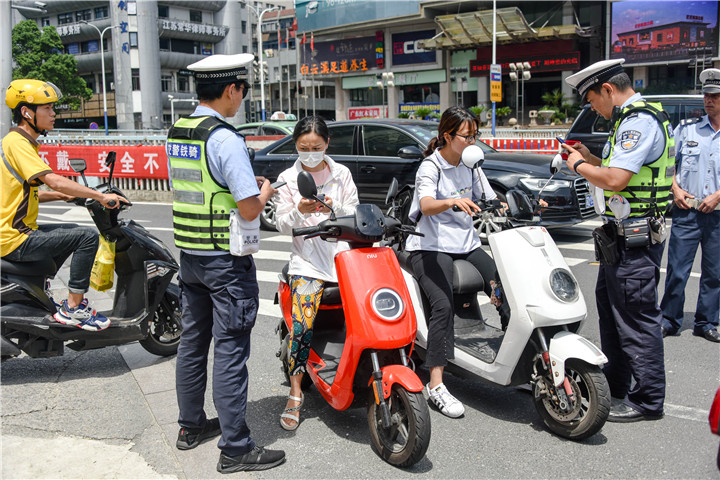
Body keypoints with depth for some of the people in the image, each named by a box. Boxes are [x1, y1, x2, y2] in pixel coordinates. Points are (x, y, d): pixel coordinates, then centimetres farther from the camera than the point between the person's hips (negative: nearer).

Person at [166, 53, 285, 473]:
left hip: (188, 254, 9)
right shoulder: (225, 139, -19)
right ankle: (235, 448, 5)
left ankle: (191, 426, 31)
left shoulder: (176, 133, 8)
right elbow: (249, 209, -21)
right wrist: (263, 193, 0)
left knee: (193, 341, 17)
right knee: (230, 351, -3)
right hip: (225, 261, -8)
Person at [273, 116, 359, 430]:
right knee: (302, 327, -16)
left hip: (343, 255, 2)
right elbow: (282, 225, 4)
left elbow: (354, 215, 8)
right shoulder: (288, 179, 9)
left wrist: (335, 208, -13)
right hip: (307, 262, -1)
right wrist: (299, 211, -17)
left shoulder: (341, 174, 12)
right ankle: (295, 394, -3)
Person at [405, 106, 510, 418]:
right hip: (430, 247, -7)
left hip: (466, 245, 7)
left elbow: (491, 201, 14)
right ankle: (436, 384, -24)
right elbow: (426, 205, -26)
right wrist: (453, 201, -47)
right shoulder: (430, 167, -8)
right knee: (443, 304, -25)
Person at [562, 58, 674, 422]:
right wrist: (591, 159, 12)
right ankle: (615, 385, 33)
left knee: (636, 317, -3)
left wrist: (579, 165, -11)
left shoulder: (639, 122, -17)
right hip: (623, 233, 11)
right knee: (610, 307, 19)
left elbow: (615, 180, -26)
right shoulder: (632, 119, 16)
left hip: (634, 238, -11)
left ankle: (648, 400, 8)